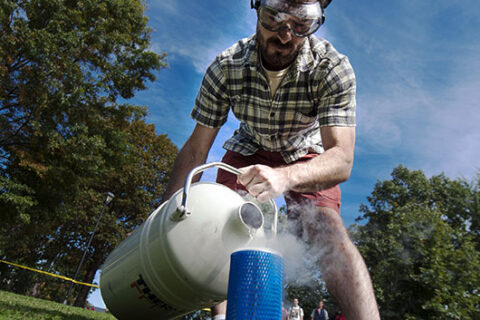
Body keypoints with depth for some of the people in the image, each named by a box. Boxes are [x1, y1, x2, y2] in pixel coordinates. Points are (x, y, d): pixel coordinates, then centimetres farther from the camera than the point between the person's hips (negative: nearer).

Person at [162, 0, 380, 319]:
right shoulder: (225, 67, -23)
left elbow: (342, 159, -36)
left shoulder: (333, 68, -28)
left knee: (328, 228, -25)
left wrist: (285, 177, -58)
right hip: (249, 149, 2)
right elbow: (195, 150, -17)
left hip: (307, 154, -1)